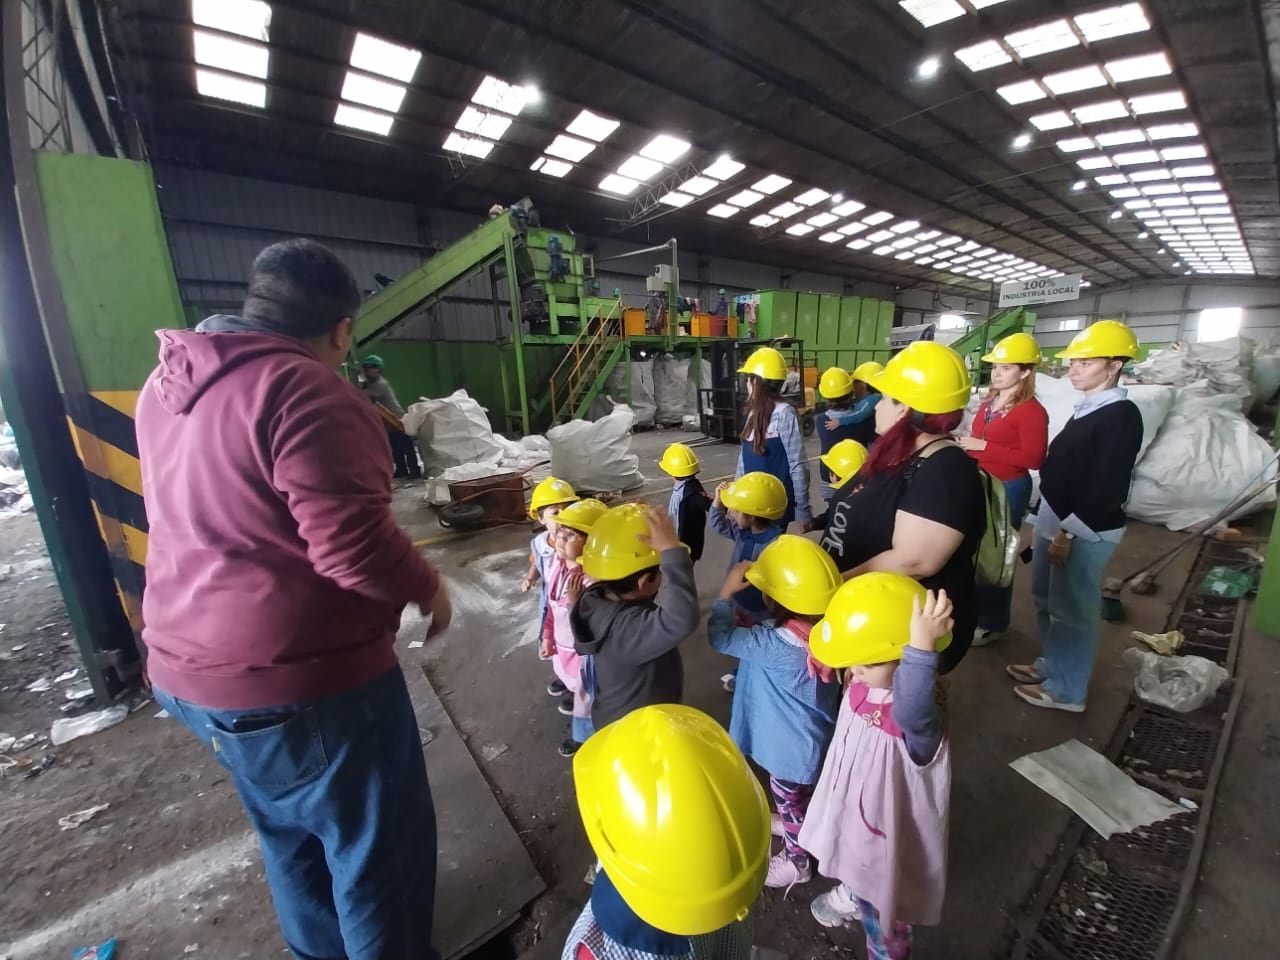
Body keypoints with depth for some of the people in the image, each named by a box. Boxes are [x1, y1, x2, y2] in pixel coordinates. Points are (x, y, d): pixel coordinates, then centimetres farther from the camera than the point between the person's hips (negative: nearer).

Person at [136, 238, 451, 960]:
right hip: (302, 680, -9)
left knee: (293, 837, 30)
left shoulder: (167, 386, 6)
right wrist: (428, 588, -10)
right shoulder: (306, 391, -22)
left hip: (191, 670, 9)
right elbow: (354, 542, -28)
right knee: (379, 848, 15)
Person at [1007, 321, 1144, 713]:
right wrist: (1051, 524, 16)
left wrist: (1068, 532, -19)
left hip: (1085, 533, -9)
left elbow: (1108, 487, -20)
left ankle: (1066, 690, 19)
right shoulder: (1087, 408, 12)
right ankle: (1051, 665, 37)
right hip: (1055, 522, 9)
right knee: (1047, 600, 20)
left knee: (1072, 611, 4)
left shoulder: (1122, 415, -15)